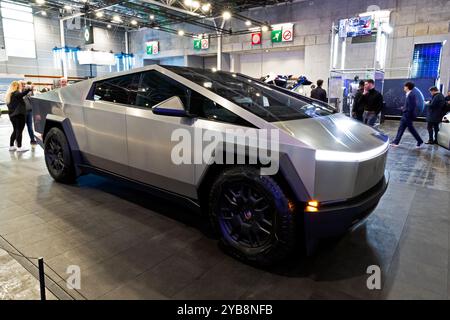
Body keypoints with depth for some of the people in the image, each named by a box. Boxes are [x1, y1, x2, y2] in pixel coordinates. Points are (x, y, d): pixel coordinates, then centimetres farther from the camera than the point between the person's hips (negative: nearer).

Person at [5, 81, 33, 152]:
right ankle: (19, 147, -10)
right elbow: (22, 94, -33)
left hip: (12, 115, 9)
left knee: (15, 130, 17)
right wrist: (29, 89, -43)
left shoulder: (9, 95, 18)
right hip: (19, 114, -9)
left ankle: (11, 146, 20)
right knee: (19, 131, -9)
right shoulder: (15, 93, -10)